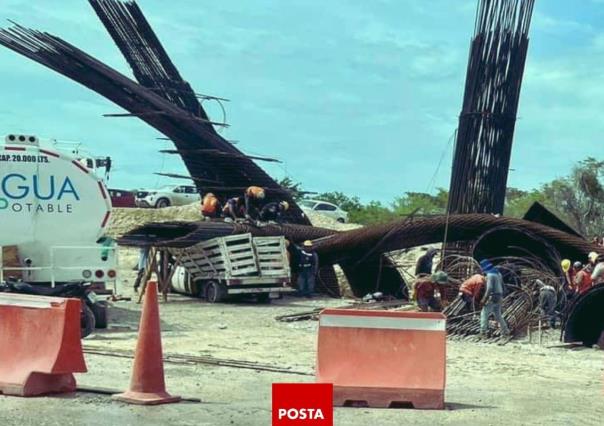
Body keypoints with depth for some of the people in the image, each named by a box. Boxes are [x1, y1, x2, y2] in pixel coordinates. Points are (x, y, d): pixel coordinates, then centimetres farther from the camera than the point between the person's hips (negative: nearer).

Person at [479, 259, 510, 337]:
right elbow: (502, 286, 19)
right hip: (499, 297, 9)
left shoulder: (490, 275, -16)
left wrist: (484, 299, -21)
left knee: (484, 314, -3)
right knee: (498, 315, 17)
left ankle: (483, 332, -8)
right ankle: (505, 331, 14)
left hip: (492, 297, -9)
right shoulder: (498, 273, 13)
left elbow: (489, 288, -24)